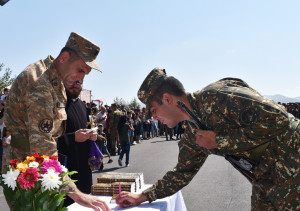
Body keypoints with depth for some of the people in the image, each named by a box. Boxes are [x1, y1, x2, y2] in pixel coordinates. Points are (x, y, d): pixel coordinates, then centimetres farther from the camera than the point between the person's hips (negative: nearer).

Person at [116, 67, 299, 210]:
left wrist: (219, 140, -24)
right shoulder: (192, 133, 4)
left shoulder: (213, 97, -24)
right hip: (266, 179, 8)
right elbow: (183, 172, 16)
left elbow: (277, 119, -30)